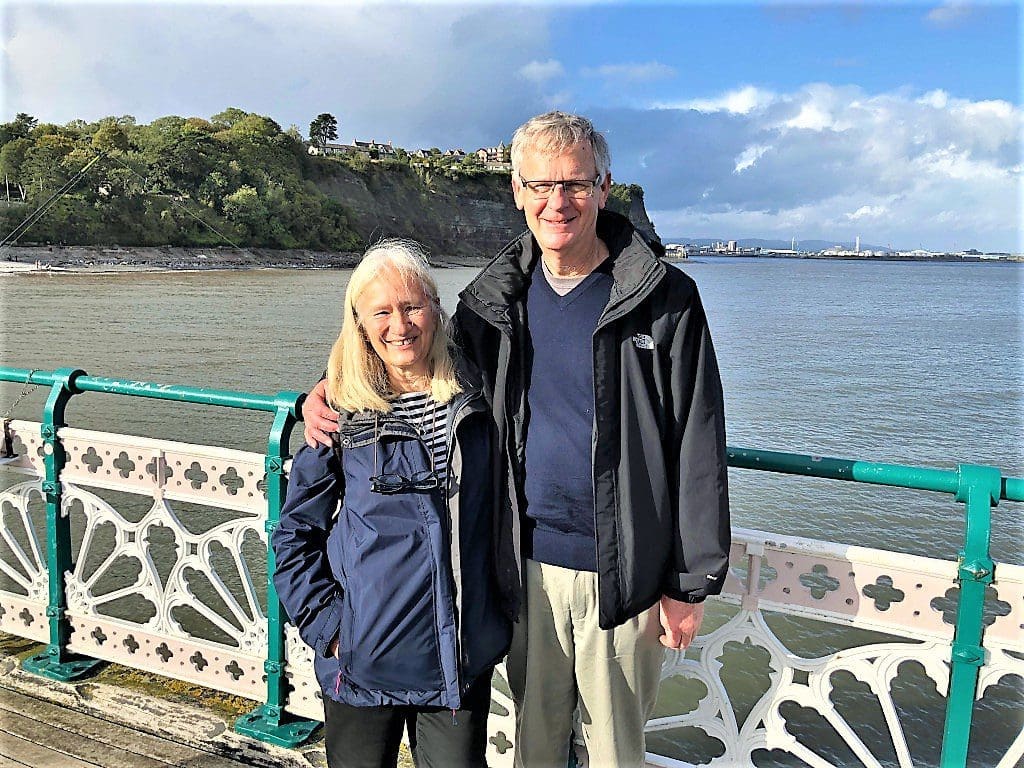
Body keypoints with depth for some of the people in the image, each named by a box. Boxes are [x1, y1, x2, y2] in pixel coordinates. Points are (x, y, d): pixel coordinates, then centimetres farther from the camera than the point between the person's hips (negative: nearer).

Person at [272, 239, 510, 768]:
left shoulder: (474, 398, -1)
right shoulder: (342, 414, -6)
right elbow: (295, 532, 2)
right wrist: (327, 625, -6)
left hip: (463, 660, 1)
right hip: (365, 659, -1)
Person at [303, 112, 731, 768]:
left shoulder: (665, 300, -9)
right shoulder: (494, 299, 3)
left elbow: (698, 452, -8)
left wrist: (691, 585, -8)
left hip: (621, 572, -3)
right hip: (529, 565, 4)